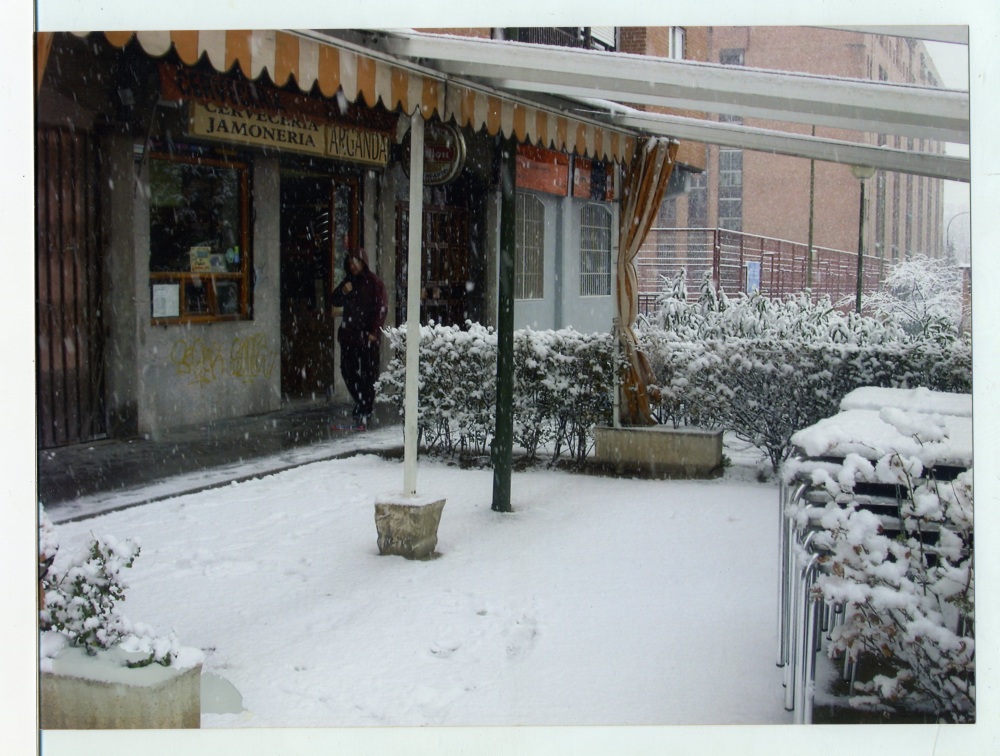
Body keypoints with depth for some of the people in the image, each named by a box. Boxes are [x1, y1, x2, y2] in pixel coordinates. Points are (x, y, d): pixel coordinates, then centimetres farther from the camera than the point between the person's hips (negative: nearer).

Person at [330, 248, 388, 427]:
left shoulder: (374, 282, -4)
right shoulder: (348, 282, 14)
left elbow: (382, 308, -8)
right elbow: (334, 302, 14)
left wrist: (374, 332, -15)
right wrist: (343, 292, -6)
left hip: (368, 336, -6)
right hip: (349, 334, 6)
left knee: (369, 373, -4)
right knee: (348, 370, 6)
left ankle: (364, 412, 0)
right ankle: (362, 402, 24)